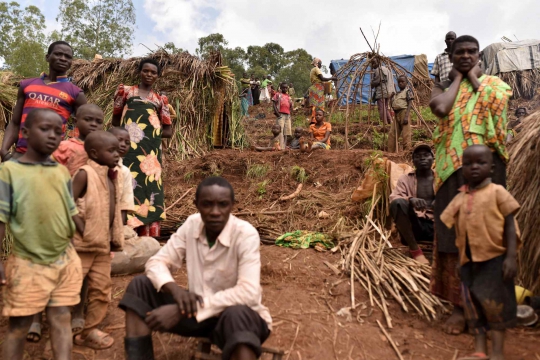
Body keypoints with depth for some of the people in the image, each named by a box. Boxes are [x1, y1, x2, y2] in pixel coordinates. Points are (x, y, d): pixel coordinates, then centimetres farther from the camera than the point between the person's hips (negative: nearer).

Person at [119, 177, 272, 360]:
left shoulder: (246, 234, -23)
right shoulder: (192, 224, -8)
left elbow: (248, 293, -32)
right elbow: (157, 262, -3)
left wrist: (180, 311, -32)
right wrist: (175, 290, -27)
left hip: (240, 316, -5)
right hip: (197, 310, 5)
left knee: (236, 315, -41)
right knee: (140, 285, -9)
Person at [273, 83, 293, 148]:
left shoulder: (288, 97, 22)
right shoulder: (278, 95, 6)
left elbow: (291, 106, 25)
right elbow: (274, 104, -3)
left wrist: (290, 113, 7)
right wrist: (277, 113, -14)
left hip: (288, 115, 6)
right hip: (281, 115, -6)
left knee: (288, 133, 4)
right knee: (280, 131, -12)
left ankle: (285, 146, 9)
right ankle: (281, 147, -16)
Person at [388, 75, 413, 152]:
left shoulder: (407, 91, -1)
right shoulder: (398, 93, 22)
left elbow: (409, 104, -10)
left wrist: (406, 116, -19)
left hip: (404, 112, -8)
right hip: (397, 113, 8)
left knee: (406, 134, -7)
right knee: (392, 134, 6)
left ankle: (407, 152, -3)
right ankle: (391, 152, 12)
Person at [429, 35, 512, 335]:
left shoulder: (494, 83, 12)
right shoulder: (443, 87, 12)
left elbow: (496, 106, -11)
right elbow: (440, 108, -12)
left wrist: (474, 78, 1)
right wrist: (457, 79, 3)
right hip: (454, 166, 1)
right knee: (455, 233, -1)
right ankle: (460, 305, 6)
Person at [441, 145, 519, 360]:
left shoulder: (497, 192, -4)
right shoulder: (460, 198, 7)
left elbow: (510, 225, -6)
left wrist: (511, 257, -13)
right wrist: (460, 258, 9)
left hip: (494, 257, -4)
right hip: (469, 260, 5)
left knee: (495, 302, 2)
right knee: (472, 303, 9)